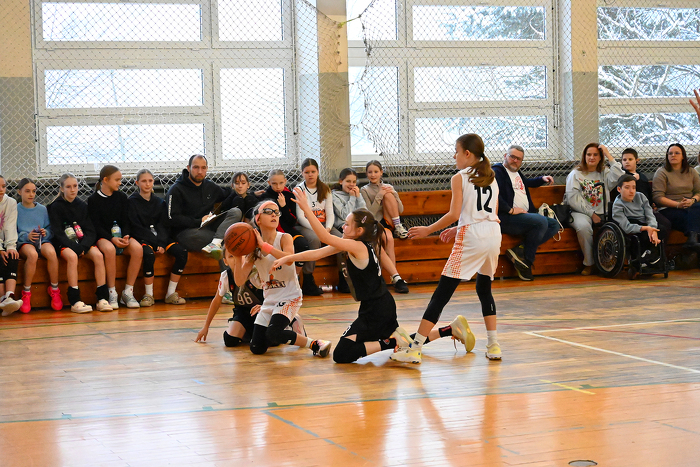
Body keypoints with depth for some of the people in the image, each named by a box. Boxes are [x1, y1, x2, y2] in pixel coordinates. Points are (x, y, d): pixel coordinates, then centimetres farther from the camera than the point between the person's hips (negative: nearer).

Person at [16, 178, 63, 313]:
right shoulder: (16, 210, 8)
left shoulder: (42, 209, 15)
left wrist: (46, 233, -9)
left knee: (51, 252, -35)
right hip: (24, 243, -2)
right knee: (32, 254, -39)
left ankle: (54, 290, -18)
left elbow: (51, 230, 14)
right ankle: (26, 293, -24)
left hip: (43, 241, 2)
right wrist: (26, 236, -17)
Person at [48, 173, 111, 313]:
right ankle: (75, 301, -38)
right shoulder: (56, 207, 1)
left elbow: (91, 231, 7)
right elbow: (57, 233, -7)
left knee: (98, 255, -25)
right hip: (64, 244, -4)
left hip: (83, 242, 4)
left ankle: (102, 299, -27)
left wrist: (83, 246, -13)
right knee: (72, 256, -35)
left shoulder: (83, 206, 13)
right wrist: (74, 247, -19)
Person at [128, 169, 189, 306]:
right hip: (141, 239, -4)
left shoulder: (159, 202, 17)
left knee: (182, 251, -22)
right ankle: (149, 295, -25)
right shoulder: (132, 202, 3)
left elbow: (162, 225, 8)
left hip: (159, 238, 4)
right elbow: (136, 227, -6)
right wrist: (155, 243, -17)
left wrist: (161, 243, -13)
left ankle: (171, 293, -17)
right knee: (148, 254, -38)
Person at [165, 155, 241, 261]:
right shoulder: (176, 190, -2)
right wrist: (198, 222, -13)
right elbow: (173, 219, -10)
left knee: (236, 212, -18)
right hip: (185, 231, -7)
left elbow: (226, 195, 39)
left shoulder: (210, 186, 18)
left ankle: (215, 243, -39)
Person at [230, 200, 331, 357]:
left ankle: (315, 344, -12)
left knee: (274, 332, -30)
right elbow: (240, 281, -2)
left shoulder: (284, 238, -9)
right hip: (269, 300, 6)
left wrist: (264, 245, -30)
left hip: (289, 297, -6)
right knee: (257, 348, 3)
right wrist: (238, 255, -15)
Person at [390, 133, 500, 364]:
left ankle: (415, 349, -7)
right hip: (493, 235, 6)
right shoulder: (491, 178, 16)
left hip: (470, 239, -6)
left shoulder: (459, 178, -3)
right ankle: (493, 345, 18)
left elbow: (454, 214, -12)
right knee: (484, 289, 23)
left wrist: (427, 230, -1)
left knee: (442, 293, -6)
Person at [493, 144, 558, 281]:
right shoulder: (497, 171, -3)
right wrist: (510, 210, -21)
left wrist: (542, 179, 33)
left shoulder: (517, 172, 26)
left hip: (526, 215, 10)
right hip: (506, 218, -10)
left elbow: (527, 183, 50)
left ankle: (520, 250, -16)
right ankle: (526, 259, -16)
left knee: (554, 224, 0)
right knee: (541, 221, -28)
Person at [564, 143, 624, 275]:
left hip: (602, 214, 2)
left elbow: (619, 178, -7)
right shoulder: (576, 174, 10)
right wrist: (591, 214, -10)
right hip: (581, 213, -2)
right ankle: (589, 263, -21)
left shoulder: (604, 173, 17)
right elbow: (572, 199, -2)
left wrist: (609, 156, -2)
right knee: (583, 226, -37)